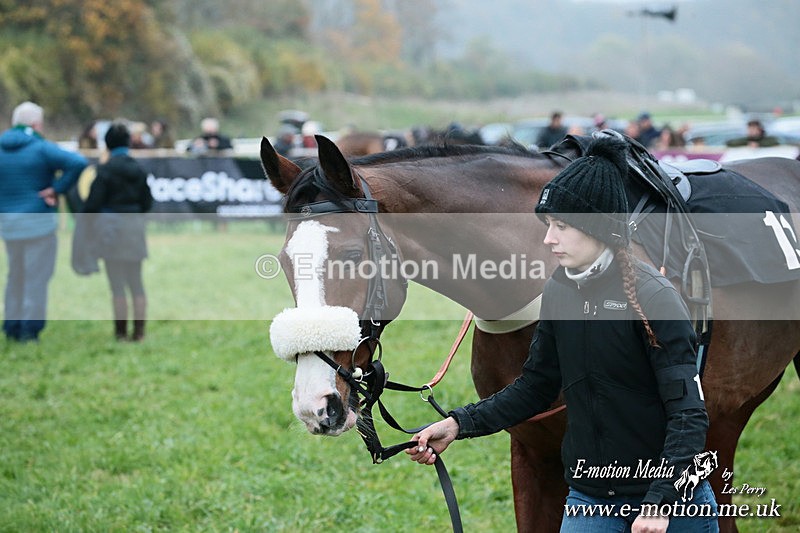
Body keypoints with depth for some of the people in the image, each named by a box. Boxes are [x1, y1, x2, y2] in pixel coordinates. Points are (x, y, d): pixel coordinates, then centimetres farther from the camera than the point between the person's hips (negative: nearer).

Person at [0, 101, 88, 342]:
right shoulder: (41, 148, -11)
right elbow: (78, 163, -23)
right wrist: (58, 189, -14)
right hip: (38, 222, -6)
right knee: (36, 277, 1)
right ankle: (30, 329, 0)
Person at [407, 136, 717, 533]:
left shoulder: (652, 296, -16)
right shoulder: (558, 291, 1)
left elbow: (688, 413, -19)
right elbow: (536, 387, 10)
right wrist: (459, 424, -2)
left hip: (670, 499, -5)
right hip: (589, 499, 5)